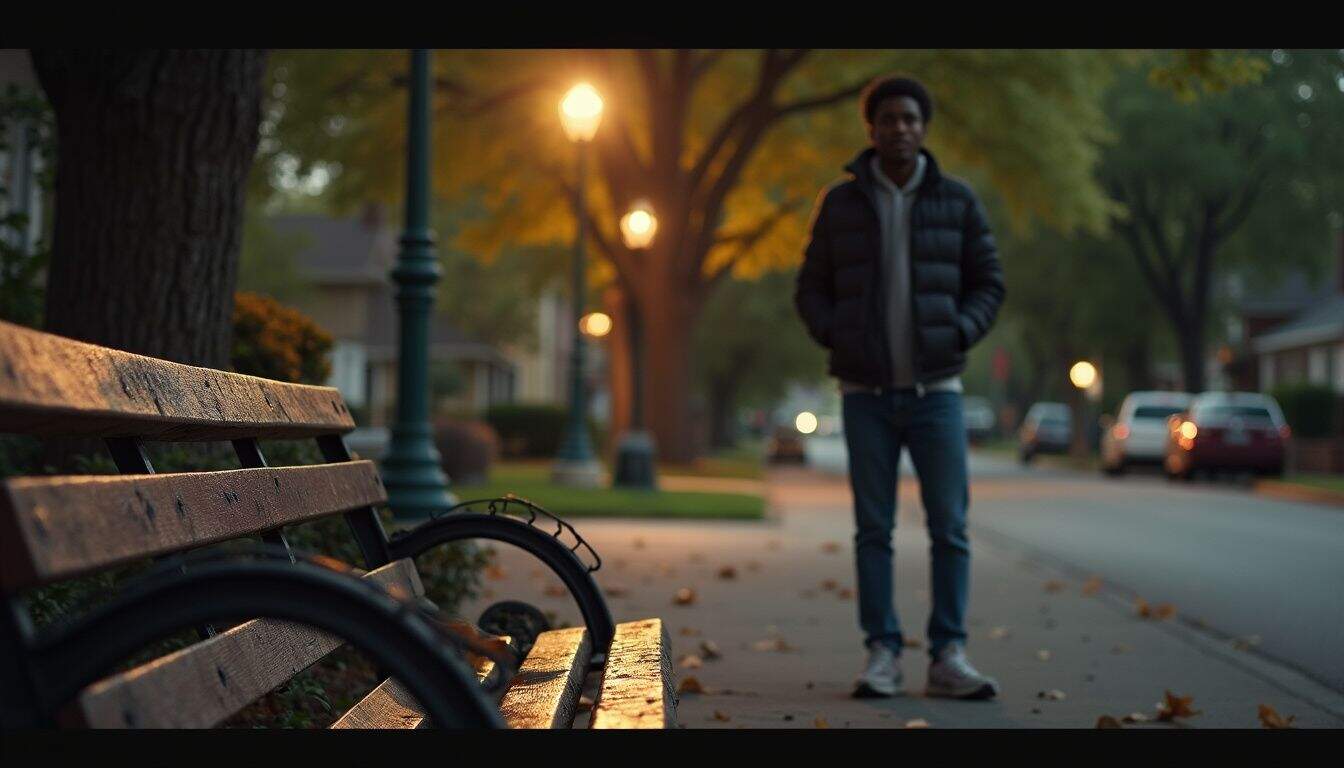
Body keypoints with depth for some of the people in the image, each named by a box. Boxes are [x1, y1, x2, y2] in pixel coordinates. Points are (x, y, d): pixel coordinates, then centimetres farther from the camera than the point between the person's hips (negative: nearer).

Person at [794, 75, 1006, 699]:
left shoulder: (957, 201, 3)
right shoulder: (840, 202, 3)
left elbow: (988, 283, 8)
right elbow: (811, 287, 8)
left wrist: (959, 333, -9)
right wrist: (834, 337, -8)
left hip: (936, 388, 0)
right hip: (866, 390, 0)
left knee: (950, 526, -2)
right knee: (873, 528, 2)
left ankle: (948, 658, 4)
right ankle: (882, 655, 8)